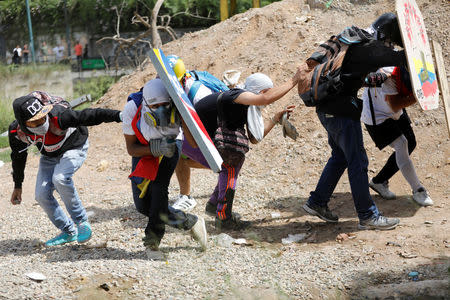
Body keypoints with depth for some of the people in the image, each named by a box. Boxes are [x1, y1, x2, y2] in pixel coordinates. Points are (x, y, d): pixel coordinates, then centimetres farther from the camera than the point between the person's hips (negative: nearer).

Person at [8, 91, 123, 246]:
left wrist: (118, 115, -49)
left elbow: (89, 116, -40)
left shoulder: (57, 115, -39)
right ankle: (68, 231, 11)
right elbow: (18, 157, -4)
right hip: (50, 156, 5)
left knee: (60, 178, -32)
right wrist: (18, 186, 7)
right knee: (42, 195, -8)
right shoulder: (16, 131, -23)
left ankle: (82, 222, -15)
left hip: (74, 148, -5)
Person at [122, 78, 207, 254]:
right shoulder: (132, 110, -33)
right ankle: (190, 223, 6)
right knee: (142, 205, -7)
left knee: (158, 187, -25)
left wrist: (182, 114, -46)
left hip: (169, 145, -2)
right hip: (143, 149, 2)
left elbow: (194, 143, -37)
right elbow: (131, 149, -21)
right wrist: (156, 149, -38)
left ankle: (153, 239, -4)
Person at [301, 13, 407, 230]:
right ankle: (368, 216, 1)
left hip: (327, 108, 10)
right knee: (357, 161, -4)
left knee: (340, 157, 20)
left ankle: (316, 202, 27)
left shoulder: (353, 39, 12)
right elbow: (398, 58, -17)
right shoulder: (368, 47, -17)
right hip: (341, 109, -10)